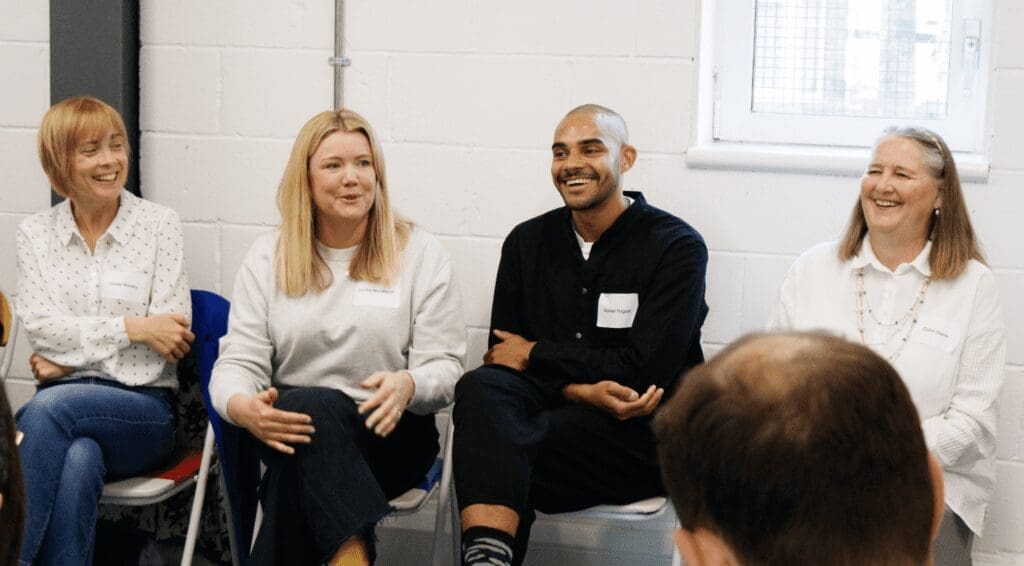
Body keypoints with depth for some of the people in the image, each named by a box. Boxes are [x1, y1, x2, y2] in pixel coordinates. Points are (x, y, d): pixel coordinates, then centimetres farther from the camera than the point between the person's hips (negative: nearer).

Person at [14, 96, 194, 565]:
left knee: (48, 408, -34)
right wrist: (134, 327, -13)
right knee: (77, 461, -37)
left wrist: (66, 362, -7)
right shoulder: (34, 233, 11)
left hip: (144, 407, -1)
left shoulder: (158, 223, 3)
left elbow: (171, 333, -4)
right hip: (63, 405, 1)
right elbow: (40, 326, -1)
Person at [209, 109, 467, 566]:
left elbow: (444, 366, 0)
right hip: (293, 428, 1)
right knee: (310, 409, -36)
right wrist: (244, 407, -23)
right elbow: (238, 361, 3)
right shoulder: (268, 258, 10)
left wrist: (407, 386, -26)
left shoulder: (421, 254, 5)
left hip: (391, 434, -1)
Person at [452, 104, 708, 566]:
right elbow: (502, 357, 5)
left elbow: (646, 370, -11)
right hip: (554, 408, 4)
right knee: (479, 386, -33)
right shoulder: (527, 242, 12)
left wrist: (535, 354, -3)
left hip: (643, 430, -4)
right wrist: (581, 390, -15)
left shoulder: (677, 247, -2)